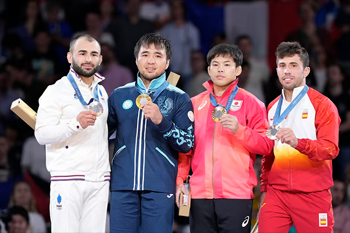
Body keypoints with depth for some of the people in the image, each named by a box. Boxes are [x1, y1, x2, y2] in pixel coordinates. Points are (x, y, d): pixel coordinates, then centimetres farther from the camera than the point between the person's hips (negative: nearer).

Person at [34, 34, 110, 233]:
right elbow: (42, 134, -12)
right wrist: (76, 123, -24)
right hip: (68, 180, -6)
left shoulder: (102, 92, 19)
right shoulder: (57, 91, -1)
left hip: (99, 180, 6)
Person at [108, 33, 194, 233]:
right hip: (123, 185, 2)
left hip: (160, 186, -2)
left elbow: (187, 144, -2)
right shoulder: (120, 95, 13)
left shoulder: (179, 99, 5)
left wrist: (162, 121, -15)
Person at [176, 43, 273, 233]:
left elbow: (266, 145, -1)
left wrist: (239, 130, -15)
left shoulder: (250, 102, 5)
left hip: (236, 195, -3)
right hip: (200, 194, 3)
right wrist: (179, 180, 6)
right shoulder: (195, 103, 15)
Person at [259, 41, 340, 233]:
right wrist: (264, 190, 17)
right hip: (277, 194, 4)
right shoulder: (273, 108, 16)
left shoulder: (322, 105, -2)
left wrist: (298, 142, -31)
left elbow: (330, 149, -14)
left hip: (313, 195, -4)